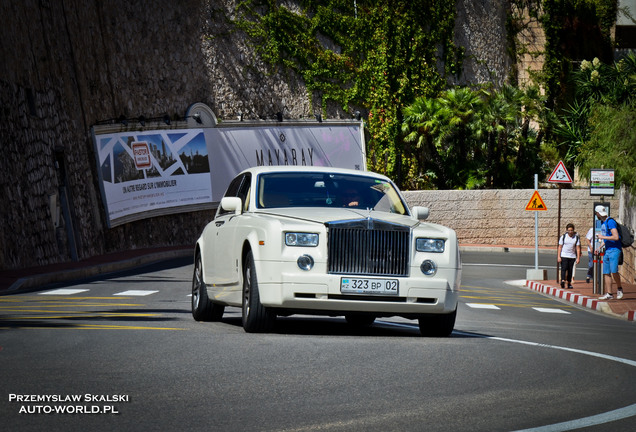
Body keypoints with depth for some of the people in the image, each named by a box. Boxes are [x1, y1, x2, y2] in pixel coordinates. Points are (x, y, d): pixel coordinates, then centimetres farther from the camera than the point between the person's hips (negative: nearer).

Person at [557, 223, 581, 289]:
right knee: (564, 268, -16)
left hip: (572, 256, 2)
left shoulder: (576, 237, 2)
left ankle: (569, 283, 14)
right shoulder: (563, 237, -1)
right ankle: (563, 281, -29)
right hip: (564, 256, -2)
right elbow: (560, 247, 1)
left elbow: (578, 248, 3)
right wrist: (559, 257, -5)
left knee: (570, 270, 5)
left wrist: (578, 258, -3)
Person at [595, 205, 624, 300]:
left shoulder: (610, 222, -13)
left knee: (613, 271, -18)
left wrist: (603, 237, -12)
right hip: (607, 251, 9)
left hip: (614, 250, -9)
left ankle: (619, 288, 3)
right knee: (606, 273, 2)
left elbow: (616, 237, -20)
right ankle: (609, 294, 3)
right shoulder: (603, 223, 16)